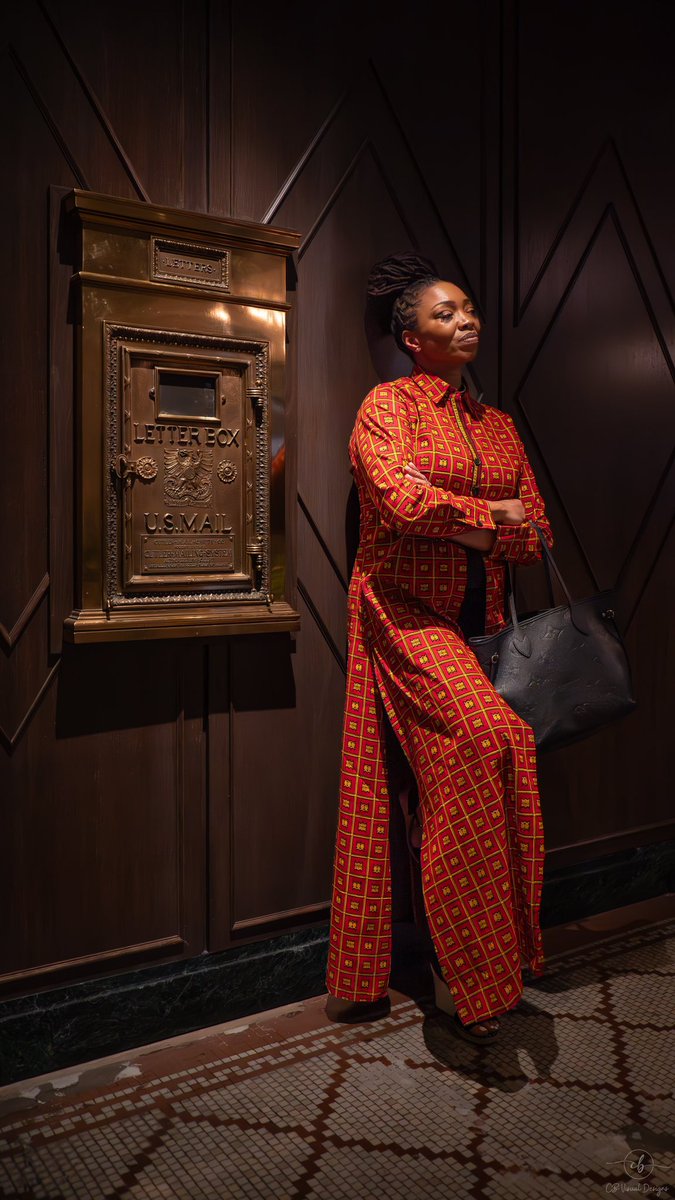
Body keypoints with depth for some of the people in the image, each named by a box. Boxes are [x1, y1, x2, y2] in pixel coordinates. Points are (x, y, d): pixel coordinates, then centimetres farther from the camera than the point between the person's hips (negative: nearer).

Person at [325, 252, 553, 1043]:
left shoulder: (498, 426, 18)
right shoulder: (388, 405, 1)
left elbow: (535, 535, 10)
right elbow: (402, 500, -18)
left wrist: (460, 522, -8)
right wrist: (490, 518, -7)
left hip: (478, 621, 6)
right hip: (405, 613, -6)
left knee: (503, 757, -3)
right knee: (484, 736, -24)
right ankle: (476, 980, -11)